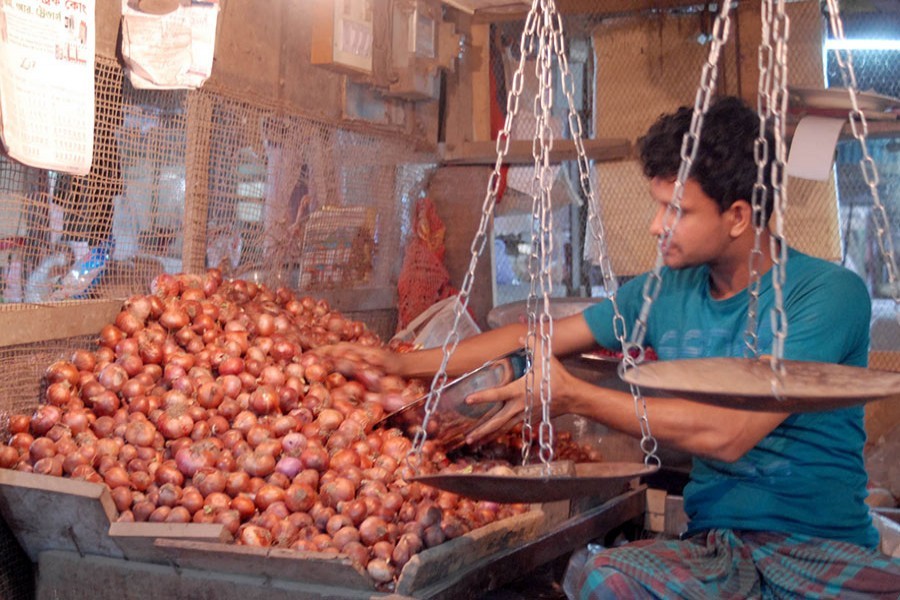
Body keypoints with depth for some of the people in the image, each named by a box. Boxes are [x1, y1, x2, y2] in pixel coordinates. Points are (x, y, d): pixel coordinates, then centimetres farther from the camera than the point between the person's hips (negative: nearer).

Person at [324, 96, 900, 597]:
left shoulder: (828, 293, -10)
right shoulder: (663, 295, 8)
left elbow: (727, 433, -18)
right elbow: (534, 338, 17)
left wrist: (573, 395, -13)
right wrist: (404, 364, 15)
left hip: (831, 548, -3)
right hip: (717, 544, 4)